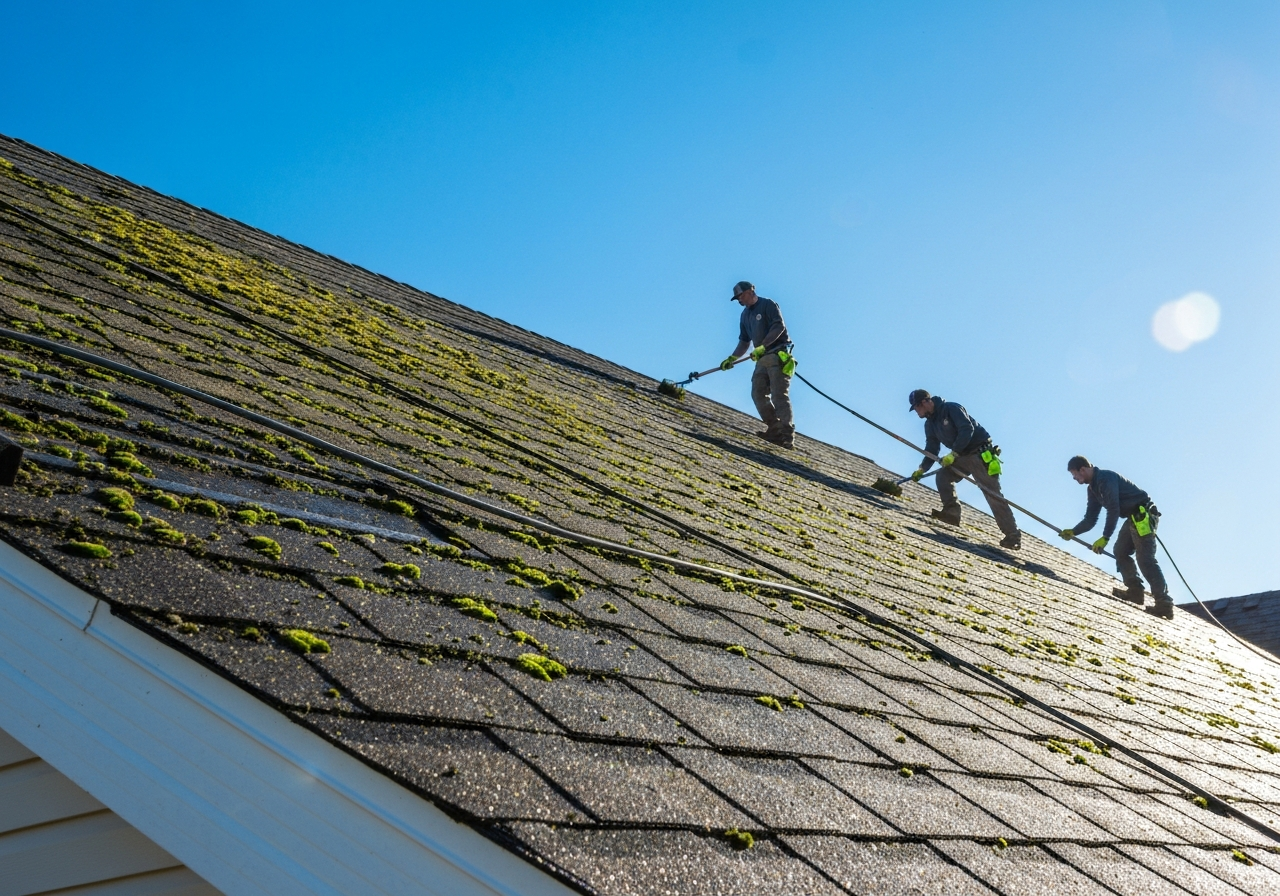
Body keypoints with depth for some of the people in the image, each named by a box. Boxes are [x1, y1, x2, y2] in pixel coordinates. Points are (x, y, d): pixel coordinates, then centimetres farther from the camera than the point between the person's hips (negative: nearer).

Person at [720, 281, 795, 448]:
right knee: (758, 393, -3)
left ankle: (787, 435, -17)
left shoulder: (768, 305, -3)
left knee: (779, 395, -14)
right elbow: (744, 341, 26)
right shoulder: (746, 315, 21)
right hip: (762, 359, 8)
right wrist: (732, 358, 15)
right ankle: (775, 429, 0)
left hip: (778, 355, -8)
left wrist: (762, 347, -20)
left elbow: (779, 327, -15)